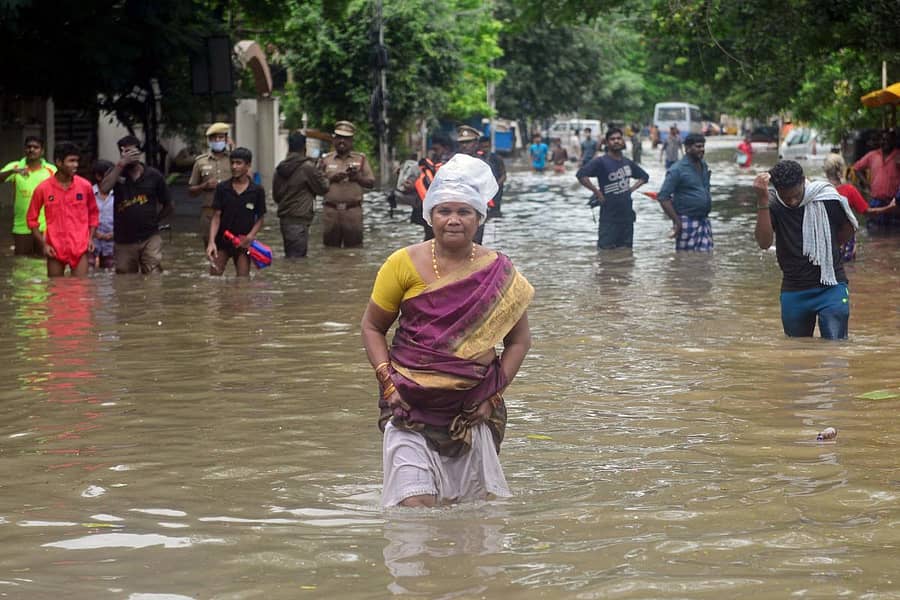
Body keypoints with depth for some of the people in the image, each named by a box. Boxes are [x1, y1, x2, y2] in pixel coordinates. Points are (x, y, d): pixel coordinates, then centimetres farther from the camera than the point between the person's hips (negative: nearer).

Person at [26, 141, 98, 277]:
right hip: (54, 249, 0)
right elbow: (32, 218, 5)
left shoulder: (85, 186, 1)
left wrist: (91, 238, 3)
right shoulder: (43, 188, -3)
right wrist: (43, 244, -2)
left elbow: (93, 213, 15)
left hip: (80, 247, 0)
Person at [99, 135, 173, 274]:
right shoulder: (116, 173, 5)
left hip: (150, 238, -1)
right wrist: (121, 164, -17)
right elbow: (104, 188, -18)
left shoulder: (154, 176, 3)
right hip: (124, 241, 1)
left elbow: (168, 206, 13)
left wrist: (154, 220, 6)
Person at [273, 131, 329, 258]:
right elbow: (323, 187, -3)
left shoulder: (280, 168, 10)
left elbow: (276, 196, 17)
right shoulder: (307, 167, -12)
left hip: (284, 218, 7)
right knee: (297, 257, -8)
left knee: (290, 255, 14)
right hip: (299, 219, -7)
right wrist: (322, 174, 14)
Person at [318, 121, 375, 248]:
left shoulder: (360, 159, 12)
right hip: (331, 210, 1)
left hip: (353, 210, -1)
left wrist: (357, 178, -8)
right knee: (330, 248, 0)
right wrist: (332, 179, -7)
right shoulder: (326, 160, 12)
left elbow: (371, 183, 10)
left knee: (354, 249, -5)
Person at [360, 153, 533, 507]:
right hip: (411, 403, -2)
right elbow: (372, 327, 6)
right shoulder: (405, 264, -2)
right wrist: (387, 380, -6)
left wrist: (494, 394, -1)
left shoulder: (498, 272, 1)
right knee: (415, 506, -14)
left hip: (472, 408, 2)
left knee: (476, 502, 10)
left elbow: (518, 339, 8)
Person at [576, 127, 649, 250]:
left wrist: (632, 188, 10)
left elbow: (644, 176, 28)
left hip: (627, 217, 6)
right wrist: (597, 192, -18)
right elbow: (581, 175, -22)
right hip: (609, 218, -6)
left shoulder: (628, 163, 11)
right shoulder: (601, 162, -9)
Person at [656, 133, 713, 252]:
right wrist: (676, 221, -17)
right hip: (687, 221, -7)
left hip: (704, 220, 7)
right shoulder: (677, 170, -12)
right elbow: (663, 197, -15)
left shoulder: (704, 166, 11)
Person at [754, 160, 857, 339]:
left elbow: (848, 228, 10)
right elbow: (764, 242, -25)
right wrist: (762, 200, -32)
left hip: (831, 289, -2)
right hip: (793, 292, 2)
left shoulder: (828, 199, -10)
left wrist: (826, 250, 8)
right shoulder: (772, 205, -8)